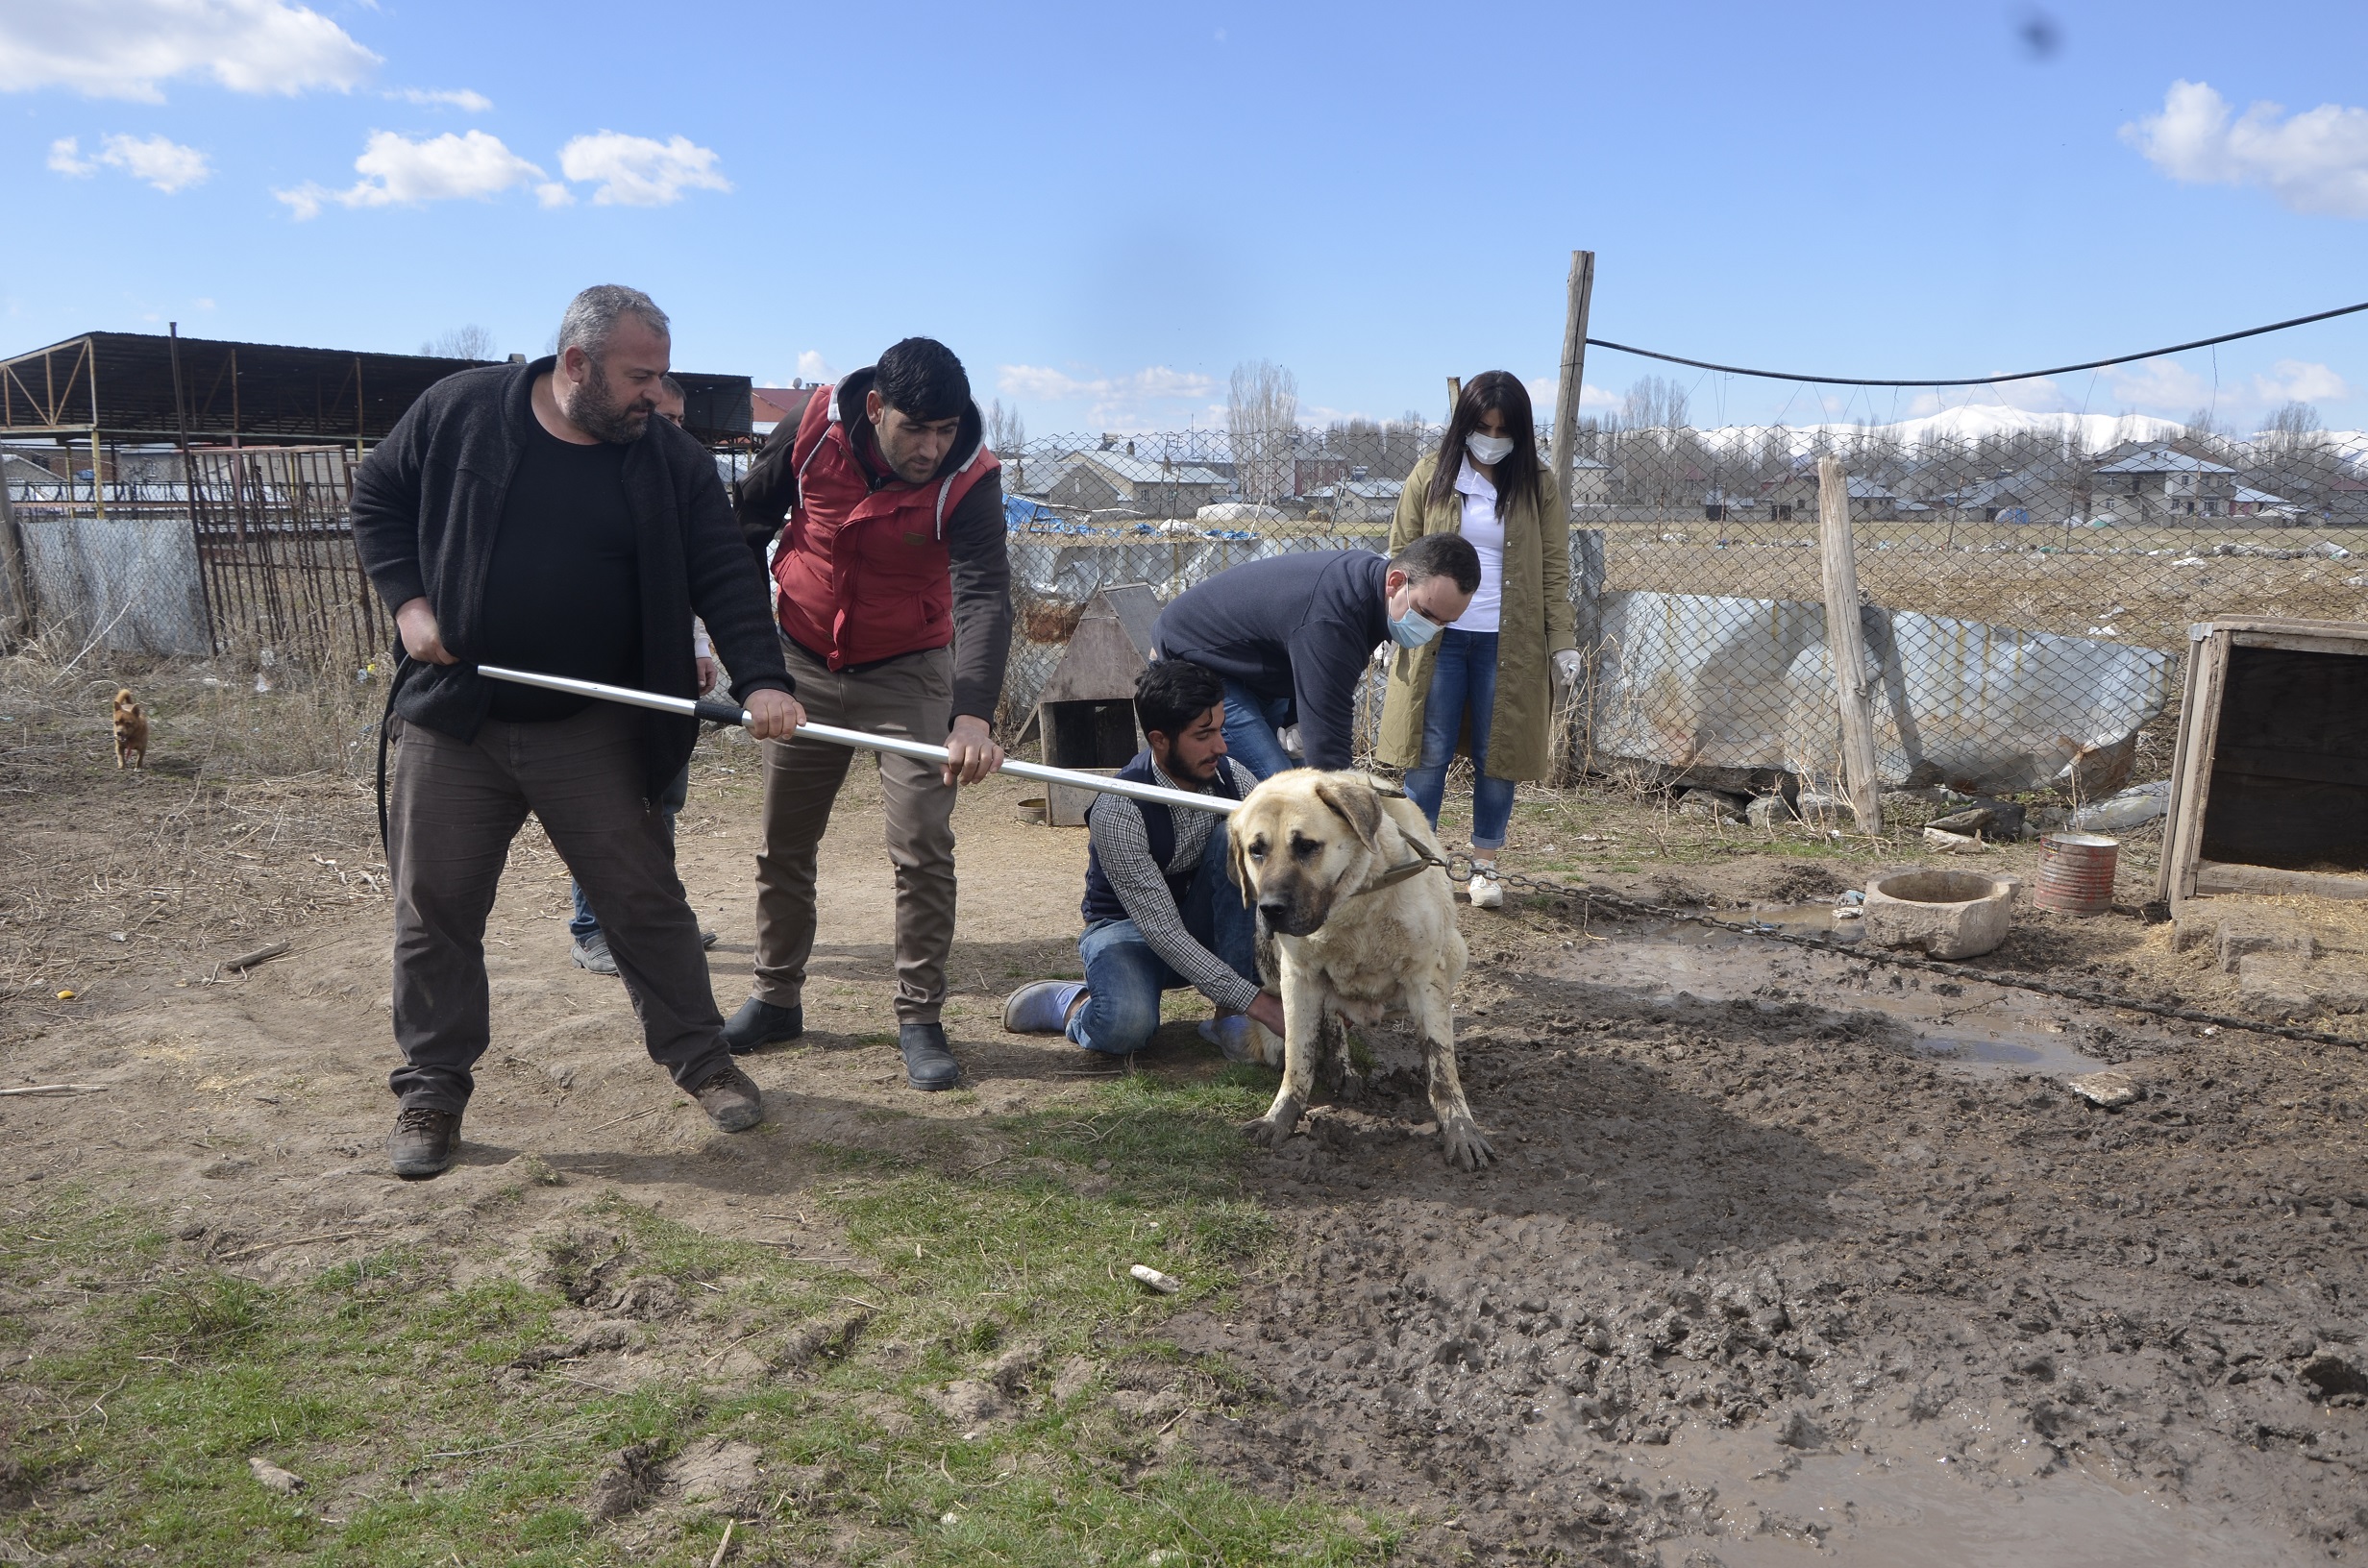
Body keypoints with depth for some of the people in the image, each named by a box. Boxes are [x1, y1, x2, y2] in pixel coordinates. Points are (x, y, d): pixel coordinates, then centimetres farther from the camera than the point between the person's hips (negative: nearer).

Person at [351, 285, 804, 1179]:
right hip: (451, 718, 1)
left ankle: (698, 1056, 21)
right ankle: (432, 1088, 22)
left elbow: (723, 577, -9)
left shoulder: (671, 461, -3)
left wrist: (761, 679, -25)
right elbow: (377, 495, 10)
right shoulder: (460, 412, -2)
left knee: (644, 899, 4)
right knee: (435, 906, 6)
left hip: (591, 735, 0)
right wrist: (407, 599, -4)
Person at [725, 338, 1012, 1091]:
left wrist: (973, 716, -51)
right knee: (783, 841, 11)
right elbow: (750, 519, 2)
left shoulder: (968, 477, -23)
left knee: (923, 848, -8)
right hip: (805, 662, 3)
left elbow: (984, 597, -36)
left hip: (908, 671, -3)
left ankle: (920, 1020, 7)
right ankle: (775, 998, 28)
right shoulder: (816, 426, -15)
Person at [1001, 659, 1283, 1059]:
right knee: (1126, 1027, -38)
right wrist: (1256, 1002, -34)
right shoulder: (1117, 811, -29)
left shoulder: (1229, 777, -13)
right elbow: (1162, 932, -30)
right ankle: (1069, 1001, 0)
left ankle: (1232, 1019, -21)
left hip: (1202, 927, 6)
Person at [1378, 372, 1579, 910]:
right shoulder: (1431, 476, 4)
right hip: (1439, 638, 0)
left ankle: (1485, 864, 16)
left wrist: (1563, 642, -1)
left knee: (1496, 756, 5)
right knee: (1430, 754, 1)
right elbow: (1402, 556, 5)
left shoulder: (1537, 486, 4)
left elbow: (1554, 570, 4)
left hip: (1508, 643, 0)